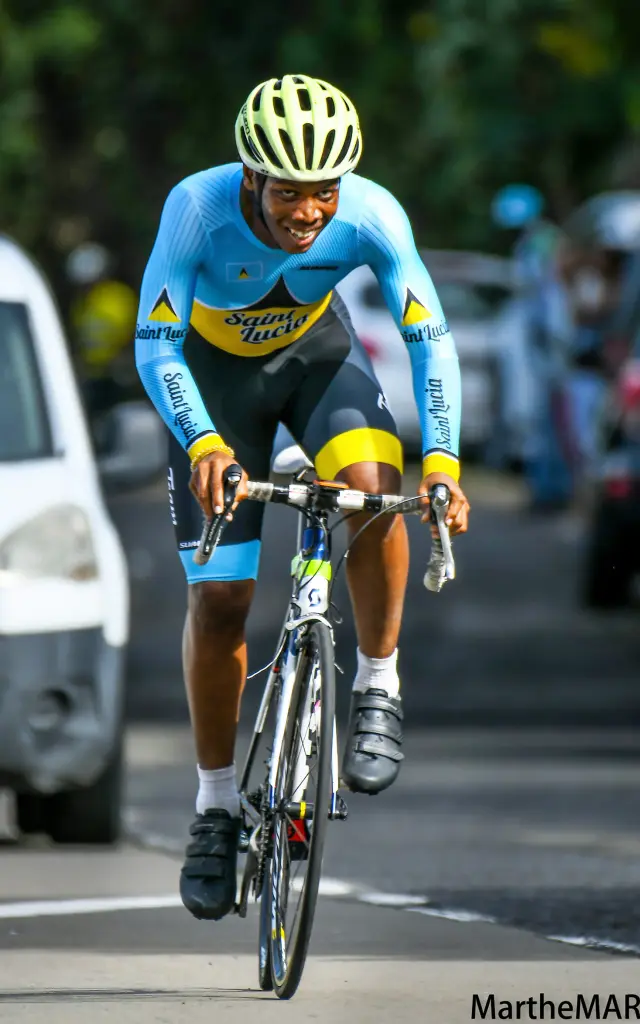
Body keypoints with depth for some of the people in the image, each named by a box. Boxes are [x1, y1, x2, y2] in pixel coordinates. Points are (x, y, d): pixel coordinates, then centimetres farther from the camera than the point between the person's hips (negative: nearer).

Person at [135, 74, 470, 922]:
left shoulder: (371, 216, -30)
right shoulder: (198, 207, -34)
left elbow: (429, 335, -25)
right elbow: (156, 346, -33)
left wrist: (442, 458, -38)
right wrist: (203, 443, -49)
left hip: (316, 351, 1)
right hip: (215, 370, -1)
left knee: (373, 486, -32)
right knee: (218, 600, -6)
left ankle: (378, 685, -12)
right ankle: (216, 805, 10)